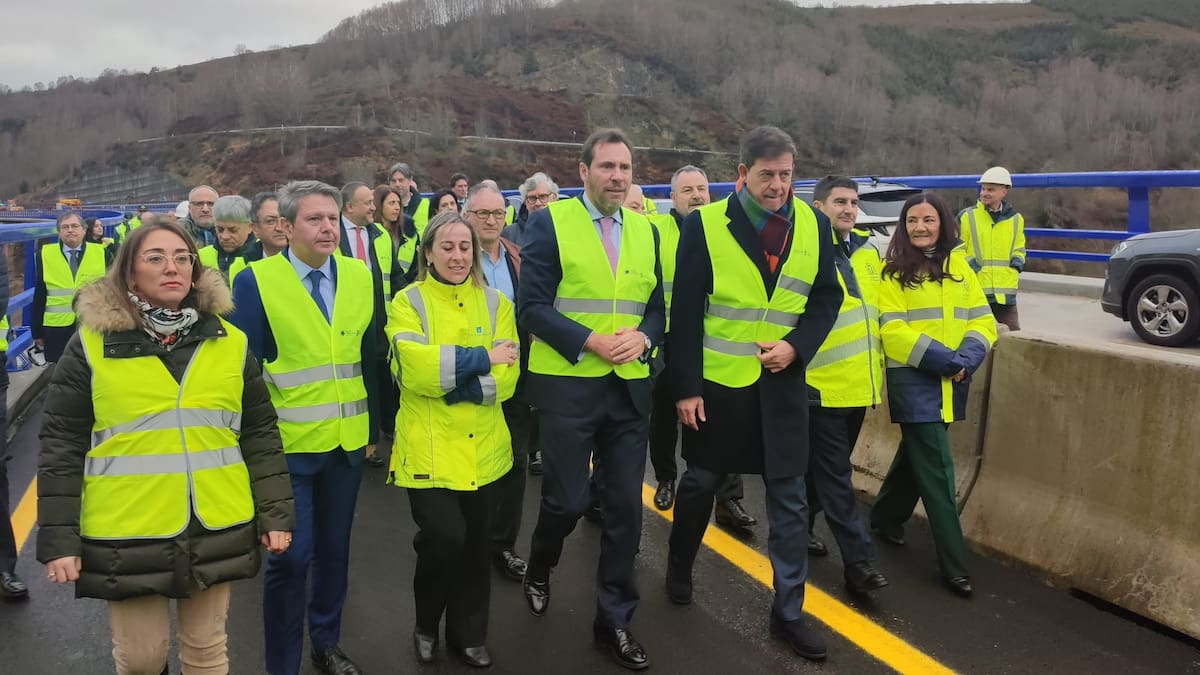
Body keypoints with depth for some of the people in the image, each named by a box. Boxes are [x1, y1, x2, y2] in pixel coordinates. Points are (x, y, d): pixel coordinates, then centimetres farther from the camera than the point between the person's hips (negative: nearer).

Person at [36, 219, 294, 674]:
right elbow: (61, 447, -1)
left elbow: (260, 435, 6)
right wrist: (58, 537, -4)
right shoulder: (91, 345, -3)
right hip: (126, 535, -1)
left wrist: (276, 514, 3)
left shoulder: (231, 343, 3)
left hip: (217, 530, 2)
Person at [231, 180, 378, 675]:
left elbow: (369, 358, 7)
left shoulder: (360, 277, 2)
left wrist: (373, 425, 8)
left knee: (334, 549, 16)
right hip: (287, 443, -4)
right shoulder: (255, 281, -10)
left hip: (347, 441, 4)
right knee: (290, 556, 1)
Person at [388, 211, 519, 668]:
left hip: (483, 447, 3)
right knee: (444, 536, -11)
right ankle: (426, 624, 18)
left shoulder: (495, 303, 7)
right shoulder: (408, 302, -1)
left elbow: (506, 377, -3)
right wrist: (482, 359, -15)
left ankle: (469, 634, 32)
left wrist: (454, 381, -16)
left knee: (477, 543, 11)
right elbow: (416, 368, -18)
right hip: (429, 447, -3)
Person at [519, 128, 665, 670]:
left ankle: (614, 620, 22)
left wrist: (643, 336, -10)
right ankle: (538, 570, 36)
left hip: (630, 387, 4)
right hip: (568, 383, -4)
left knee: (625, 505, 6)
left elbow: (657, 305, 11)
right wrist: (589, 341, -19)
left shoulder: (645, 230, 10)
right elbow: (532, 306, -9)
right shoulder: (550, 222, -4)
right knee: (567, 500, 2)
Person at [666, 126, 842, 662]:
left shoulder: (813, 225, 1)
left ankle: (788, 611, 19)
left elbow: (826, 298, 6)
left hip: (781, 383, 2)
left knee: (789, 499, 5)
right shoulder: (705, 224, -9)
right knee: (701, 482, 15)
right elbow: (685, 312, -9)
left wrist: (797, 345, -11)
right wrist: (685, 387, -12)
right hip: (717, 380, -2)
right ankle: (679, 571, 40)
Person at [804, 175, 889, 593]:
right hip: (821, 384, -7)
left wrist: (877, 367, 22)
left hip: (859, 382, 7)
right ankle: (858, 560, 3)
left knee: (825, 468, 18)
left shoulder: (868, 249, 11)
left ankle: (799, 526, 35)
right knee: (835, 476, -1)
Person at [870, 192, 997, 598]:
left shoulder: (959, 267, 9)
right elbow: (893, 331, -12)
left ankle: (886, 517, 40)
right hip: (913, 381, -5)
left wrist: (967, 359, -13)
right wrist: (944, 359, -20)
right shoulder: (893, 272, -5)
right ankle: (953, 563, 0)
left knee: (916, 454, 18)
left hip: (952, 383, 5)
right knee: (937, 470, -6)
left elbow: (982, 320, 6)